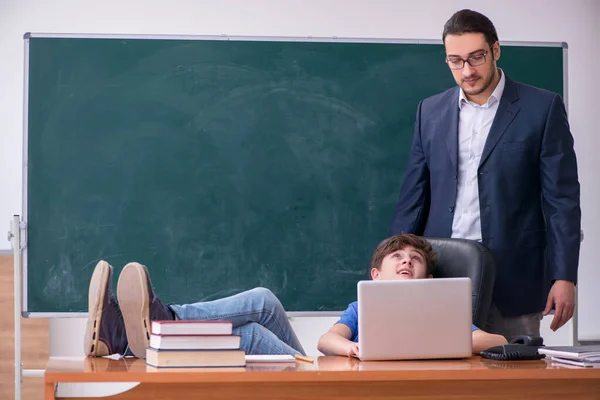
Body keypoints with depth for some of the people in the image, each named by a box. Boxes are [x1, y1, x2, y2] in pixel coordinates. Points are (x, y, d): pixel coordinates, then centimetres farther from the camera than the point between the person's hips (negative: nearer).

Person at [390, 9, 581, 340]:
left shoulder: (542, 108, 0)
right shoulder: (431, 112, 11)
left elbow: (561, 199, -2)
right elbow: (413, 198, 12)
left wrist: (564, 277, -9)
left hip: (512, 279, -3)